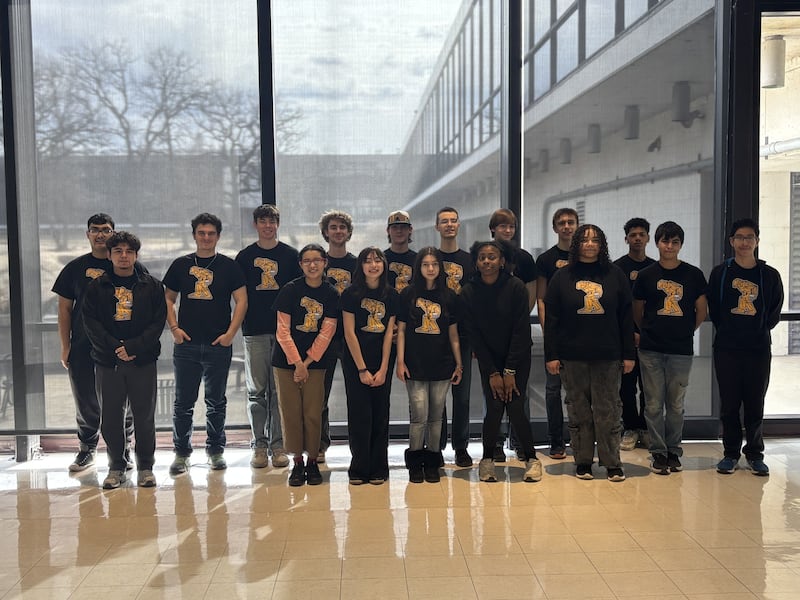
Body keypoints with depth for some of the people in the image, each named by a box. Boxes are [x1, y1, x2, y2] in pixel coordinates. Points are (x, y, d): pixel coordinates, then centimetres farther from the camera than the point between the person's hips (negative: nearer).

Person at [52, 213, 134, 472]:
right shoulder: (75, 268, 7)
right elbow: (65, 309, 9)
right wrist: (65, 346, 4)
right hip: (83, 348, 2)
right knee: (86, 402, 10)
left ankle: (123, 450, 21)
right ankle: (87, 449, 27)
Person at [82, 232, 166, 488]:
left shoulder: (152, 286, 4)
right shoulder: (97, 287, 7)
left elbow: (158, 322, -3)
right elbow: (91, 323, -1)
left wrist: (133, 346, -14)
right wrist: (115, 347, -13)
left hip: (143, 361, -1)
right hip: (107, 361, 1)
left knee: (144, 417, 4)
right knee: (110, 417, 5)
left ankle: (145, 467, 16)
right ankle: (116, 467, 18)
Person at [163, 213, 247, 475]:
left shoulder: (229, 266, 4)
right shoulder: (181, 265, 9)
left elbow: (241, 301, 0)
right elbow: (168, 299, 12)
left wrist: (230, 333, -9)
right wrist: (174, 328, -2)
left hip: (218, 345, -1)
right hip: (186, 344, 1)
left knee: (216, 402, 9)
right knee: (183, 402, 5)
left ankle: (216, 450, 21)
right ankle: (182, 453, 16)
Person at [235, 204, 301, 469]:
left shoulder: (290, 255, 7)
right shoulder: (245, 256, 8)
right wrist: (239, 323, -1)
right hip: (255, 331, 0)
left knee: (281, 390, 3)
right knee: (257, 390, 4)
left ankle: (278, 445, 11)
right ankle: (259, 445, 12)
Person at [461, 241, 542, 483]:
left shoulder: (516, 287, -12)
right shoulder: (469, 292, -7)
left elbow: (521, 331, -13)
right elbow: (474, 335, -6)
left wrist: (510, 371, -14)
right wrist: (492, 373, -10)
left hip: (517, 358, -1)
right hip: (489, 360, 1)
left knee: (514, 408, -10)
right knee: (494, 408, -10)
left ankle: (531, 458, 10)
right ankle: (487, 459, 10)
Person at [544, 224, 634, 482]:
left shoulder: (615, 275, 5)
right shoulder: (562, 277, 5)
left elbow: (626, 317, 5)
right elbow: (551, 320, 3)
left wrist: (629, 354, 2)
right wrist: (551, 355, -3)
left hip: (608, 356, 0)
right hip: (572, 357, 0)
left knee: (608, 411, 2)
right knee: (578, 412, 6)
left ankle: (613, 464, 11)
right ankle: (582, 463, 16)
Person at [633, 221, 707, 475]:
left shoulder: (693, 274, 2)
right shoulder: (646, 275, 2)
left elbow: (702, 311, 9)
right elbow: (637, 312, 12)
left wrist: (686, 331, 12)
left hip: (681, 350, 0)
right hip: (651, 350, 0)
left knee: (676, 405, 8)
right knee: (654, 404, 3)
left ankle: (674, 451, 21)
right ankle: (658, 453, 13)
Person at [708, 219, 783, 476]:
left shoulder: (770, 275, 4)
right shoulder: (720, 272, 2)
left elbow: (775, 310, 12)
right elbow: (712, 307, 7)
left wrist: (761, 329, 4)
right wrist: (726, 329, 3)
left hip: (759, 349, 1)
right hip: (726, 348, 0)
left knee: (755, 405, 6)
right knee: (729, 404, 5)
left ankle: (755, 454, 20)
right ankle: (731, 453, 17)